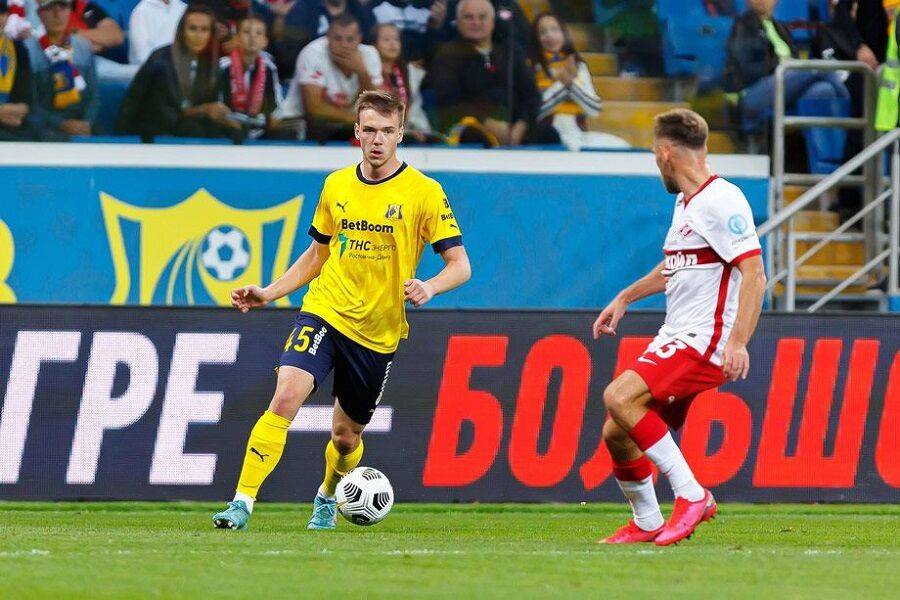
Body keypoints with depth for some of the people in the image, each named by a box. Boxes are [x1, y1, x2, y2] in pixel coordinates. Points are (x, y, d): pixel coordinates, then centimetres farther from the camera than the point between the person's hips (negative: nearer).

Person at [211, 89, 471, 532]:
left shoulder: (424, 192, -6)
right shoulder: (336, 186, 6)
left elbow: (459, 265, -7)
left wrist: (428, 287, -28)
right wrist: (268, 293, 9)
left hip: (379, 331, -1)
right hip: (324, 312, 1)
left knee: (346, 434, 11)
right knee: (286, 397, -22)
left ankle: (326, 499, 44)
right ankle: (242, 503, -24)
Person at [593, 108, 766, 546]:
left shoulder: (721, 201, -13)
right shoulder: (686, 203, 18)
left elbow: (754, 274, -21)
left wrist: (738, 341, -31)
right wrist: (624, 299, 42)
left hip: (705, 343, -9)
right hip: (674, 341, 9)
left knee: (619, 397, -26)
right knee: (616, 433, 6)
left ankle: (691, 495, -20)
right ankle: (646, 523, 23)